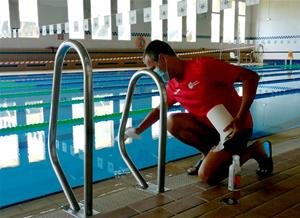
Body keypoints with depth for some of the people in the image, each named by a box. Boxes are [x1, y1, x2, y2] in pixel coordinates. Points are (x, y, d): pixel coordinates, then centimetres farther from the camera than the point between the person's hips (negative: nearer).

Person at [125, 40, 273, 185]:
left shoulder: (203, 67, -23)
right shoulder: (172, 87, 1)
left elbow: (251, 76, -23)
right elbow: (159, 110, 20)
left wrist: (240, 118, -28)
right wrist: (137, 130, 13)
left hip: (235, 128, -6)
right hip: (211, 127, 6)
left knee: (206, 176, -17)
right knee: (172, 121, -12)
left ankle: (255, 150, 3)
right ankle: (209, 153, 7)